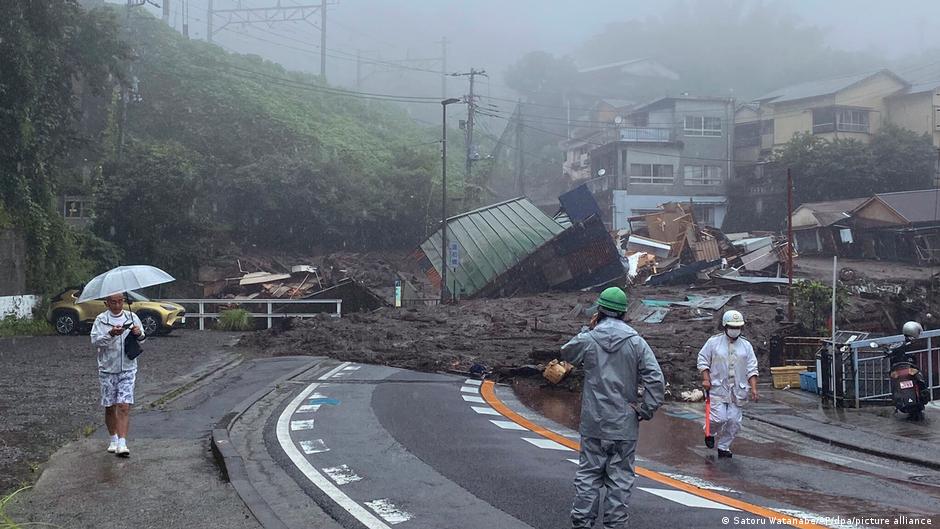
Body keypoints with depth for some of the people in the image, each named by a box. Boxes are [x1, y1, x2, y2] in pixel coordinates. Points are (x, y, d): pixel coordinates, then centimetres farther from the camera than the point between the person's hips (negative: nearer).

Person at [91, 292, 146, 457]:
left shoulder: (132, 317, 6)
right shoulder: (101, 320, 1)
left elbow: (142, 338, 12)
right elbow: (94, 340, -11)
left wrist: (138, 334, -10)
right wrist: (110, 334, -26)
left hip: (127, 369, 0)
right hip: (107, 369, 0)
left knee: (124, 406, -11)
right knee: (110, 407, 8)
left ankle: (122, 444, -14)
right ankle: (113, 439, 26)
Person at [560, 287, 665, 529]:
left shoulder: (588, 340, -5)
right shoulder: (637, 343, -5)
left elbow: (567, 353, 17)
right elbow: (655, 380, -10)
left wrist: (587, 329, 17)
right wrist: (645, 410, -1)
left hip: (593, 423, 0)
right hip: (625, 425, 0)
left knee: (588, 473, 10)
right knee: (620, 477, 7)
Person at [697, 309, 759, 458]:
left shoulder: (746, 345, 8)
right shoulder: (713, 342, 0)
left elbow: (751, 369, 7)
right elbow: (702, 361, 4)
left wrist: (753, 388, -2)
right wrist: (706, 379, -8)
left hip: (737, 390, 3)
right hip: (717, 388, -3)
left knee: (734, 421, 1)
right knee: (719, 418, -11)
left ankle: (723, 447, 17)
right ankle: (709, 432, 22)